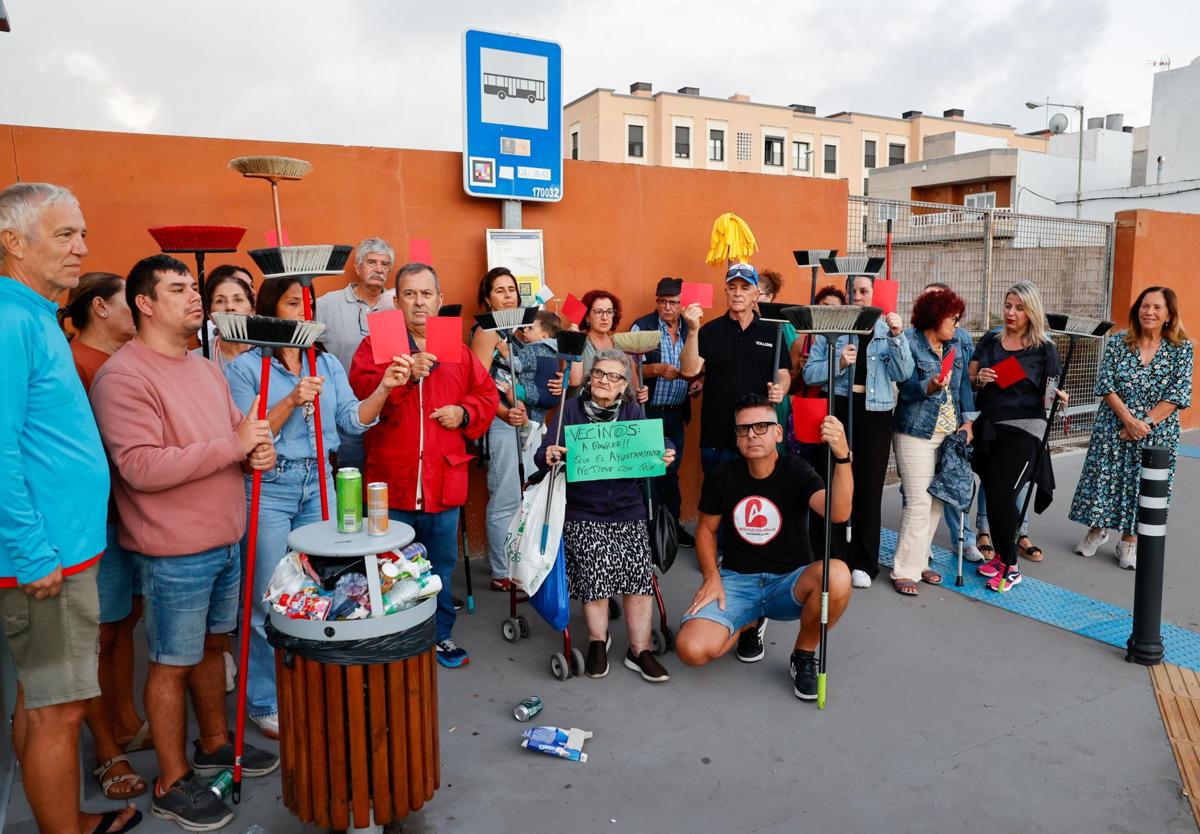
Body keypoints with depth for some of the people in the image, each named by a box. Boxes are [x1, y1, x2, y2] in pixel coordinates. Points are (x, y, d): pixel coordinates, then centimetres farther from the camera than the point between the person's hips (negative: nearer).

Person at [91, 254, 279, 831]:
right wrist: (231, 446, -24)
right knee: (172, 663, 7)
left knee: (212, 645, 21)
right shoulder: (123, 376, -16)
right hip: (174, 553, -8)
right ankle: (172, 783, 23)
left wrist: (258, 450, -3)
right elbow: (140, 468, -24)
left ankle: (215, 744, 39)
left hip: (226, 540, 8)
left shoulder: (206, 369, 11)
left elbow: (236, 430, 20)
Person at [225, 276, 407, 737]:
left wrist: (383, 389, -16)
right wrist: (292, 401, -23)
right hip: (267, 488, -4)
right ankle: (265, 703, 20)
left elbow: (352, 421, -1)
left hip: (319, 483, 4)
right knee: (270, 599, 2)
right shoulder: (245, 367, -5)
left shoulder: (328, 363, 8)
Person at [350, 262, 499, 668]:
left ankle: (441, 634, 32)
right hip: (391, 482, -3)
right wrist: (404, 373, -29)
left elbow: (487, 394, 14)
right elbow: (360, 390, -16)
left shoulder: (458, 350, 10)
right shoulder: (376, 343, 1)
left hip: (444, 482, 3)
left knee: (442, 563, 16)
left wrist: (465, 412, -5)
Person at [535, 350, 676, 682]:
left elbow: (657, 441, -3)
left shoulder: (633, 412, 9)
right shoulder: (571, 410, 4)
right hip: (583, 513, -1)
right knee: (595, 567, -18)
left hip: (628, 510, 2)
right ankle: (598, 640, 6)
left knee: (639, 569, -13)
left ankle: (639, 650, 2)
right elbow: (544, 453, -3)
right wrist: (548, 456, -27)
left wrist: (666, 453, -26)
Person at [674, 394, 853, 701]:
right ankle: (750, 623, 13)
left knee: (837, 575, -35)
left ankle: (803, 655, -5)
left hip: (789, 582, -1)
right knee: (692, 649, -24)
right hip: (736, 579, 1)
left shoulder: (797, 471, -11)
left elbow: (838, 512, -30)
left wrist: (842, 457, -45)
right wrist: (711, 577, -5)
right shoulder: (722, 476, -3)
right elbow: (706, 529, 10)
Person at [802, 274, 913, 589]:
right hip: (837, 410, -1)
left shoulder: (887, 328, 7)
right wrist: (838, 363, -19)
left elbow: (903, 374, -4)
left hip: (874, 414, 1)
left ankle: (863, 564, 18)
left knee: (869, 489, 6)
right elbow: (809, 374, -4)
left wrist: (897, 337, -16)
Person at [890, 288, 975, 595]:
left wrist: (967, 421, 4)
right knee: (919, 503, -8)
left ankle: (918, 561, 21)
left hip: (949, 433, 7)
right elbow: (907, 388, -12)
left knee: (936, 502, 8)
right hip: (917, 434, -7)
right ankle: (904, 571, 1)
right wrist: (931, 386, -31)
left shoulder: (954, 346, 12)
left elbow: (964, 384, 13)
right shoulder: (910, 342, -8)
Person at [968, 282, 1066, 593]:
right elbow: (968, 377, 11)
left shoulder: (1044, 349, -1)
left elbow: (1048, 393, 3)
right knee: (992, 494, 7)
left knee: (1001, 494, -10)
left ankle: (1010, 567, 5)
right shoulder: (990, 340, 9)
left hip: (1023, 429, -4)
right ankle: (1000, 554, 26)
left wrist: (1056, 394, -17)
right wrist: (979, 378, -9)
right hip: (987, 426, 4)